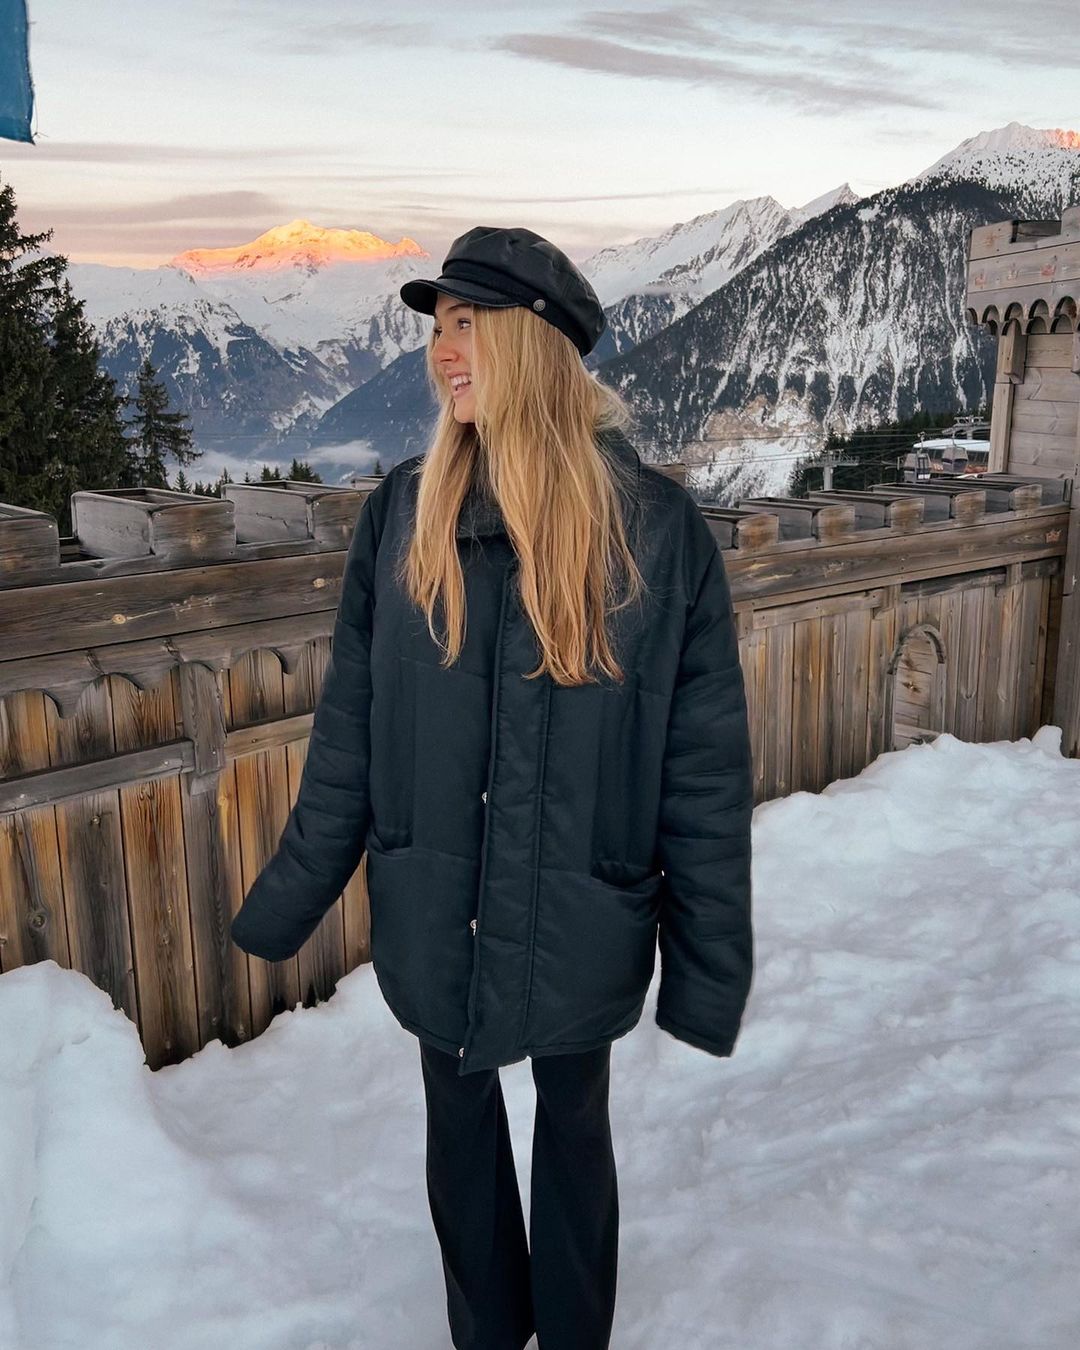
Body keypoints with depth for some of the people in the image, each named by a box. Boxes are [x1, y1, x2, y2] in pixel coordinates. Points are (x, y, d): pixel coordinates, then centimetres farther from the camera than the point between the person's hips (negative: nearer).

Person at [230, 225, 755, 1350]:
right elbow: (349, 729, 0)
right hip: (434, 916, 3)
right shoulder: (402, 513, -6)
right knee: (460, 1122, 21)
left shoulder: (657, 528, -13)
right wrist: (288, 899, 4)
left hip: (580, 920, -2)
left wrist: (709, 967, -7)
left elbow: (705, 764, -9)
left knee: (572, 1125, 19)